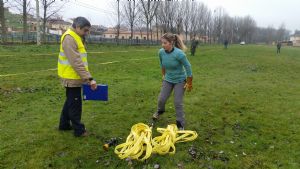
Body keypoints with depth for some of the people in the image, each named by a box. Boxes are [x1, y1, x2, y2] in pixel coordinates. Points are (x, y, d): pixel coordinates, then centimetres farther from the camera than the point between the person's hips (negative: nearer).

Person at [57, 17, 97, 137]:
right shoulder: (69, 38, -19)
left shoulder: (77, 38, 13)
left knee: (70, 101, 19)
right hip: (72, 78, -10)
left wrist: (86, 76, 13)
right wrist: (89, 78, -28)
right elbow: (76, 62, -27)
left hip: (75, 77, 10)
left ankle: (64, 124, 34)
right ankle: (79, 130, 12)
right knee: (75, 104, 0)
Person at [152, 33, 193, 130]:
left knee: (178, 102, -3)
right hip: (168, 80, 4)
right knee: (161, 99, 8)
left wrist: (189, 83, -12)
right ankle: (160, 111, 43)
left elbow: (188, 67, -18)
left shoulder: (179, 53, -29)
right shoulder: (161, 52, -15)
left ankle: (180, 124, 16)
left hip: (180, 80, -4)